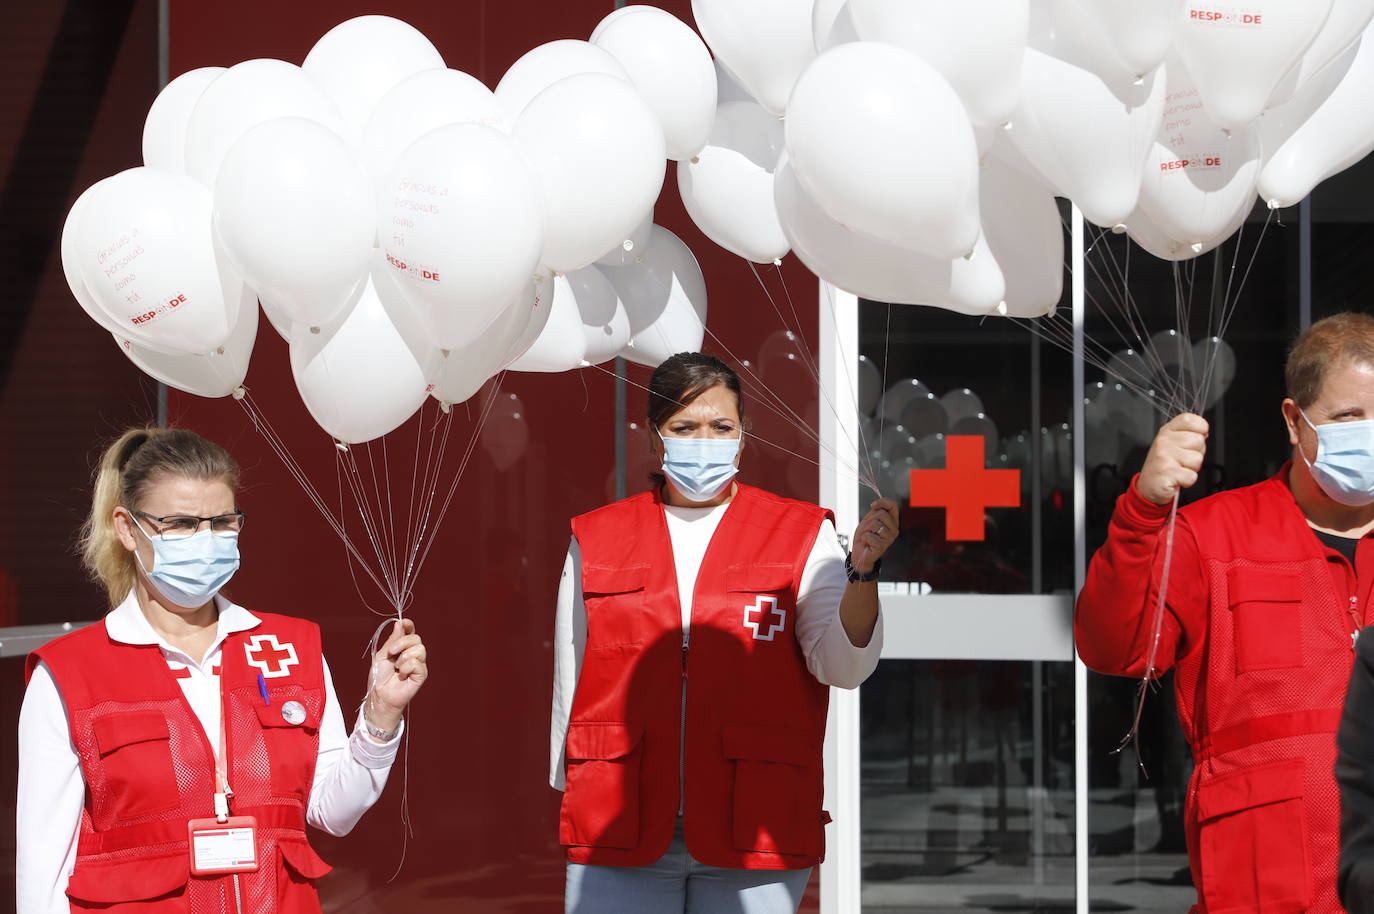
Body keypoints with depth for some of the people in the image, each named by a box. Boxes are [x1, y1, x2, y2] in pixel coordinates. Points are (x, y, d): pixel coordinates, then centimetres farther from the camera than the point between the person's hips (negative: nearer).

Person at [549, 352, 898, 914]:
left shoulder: (801, 535, 6)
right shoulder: (595, 541, 10)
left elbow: (842, 666, -6)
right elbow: (569, 681, 14)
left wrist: (862, 570, -22)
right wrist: (572, 796, 13)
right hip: (619, 830, 1)